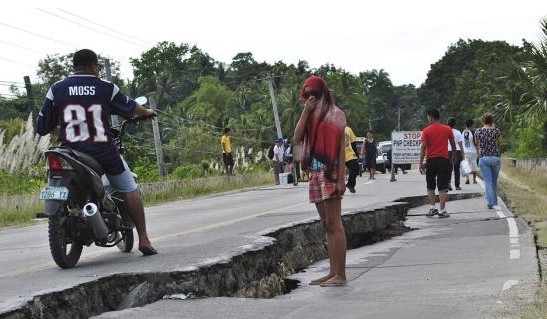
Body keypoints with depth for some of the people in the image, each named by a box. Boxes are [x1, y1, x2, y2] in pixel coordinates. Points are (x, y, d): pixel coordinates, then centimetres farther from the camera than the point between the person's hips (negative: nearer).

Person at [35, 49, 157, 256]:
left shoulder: (56, 90, 2)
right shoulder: (107, 88, 1)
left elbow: (42, 126, 6)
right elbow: (129, 107, 19)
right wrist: (147, 112, 41)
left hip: (70, 151, 1)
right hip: (104, 151, -1)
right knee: (130, 189, 14)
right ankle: (143, 240, 12)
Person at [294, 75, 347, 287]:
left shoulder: (335, 114, -3)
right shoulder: (310, 116, 19)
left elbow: (341, 148, -8)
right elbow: (297, 137, 5)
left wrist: (341, 179, -15)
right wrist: (306, 111, -2)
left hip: (330, 173, -8)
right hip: (314, 173, 8)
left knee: (334, 224, -9)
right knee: (327, 225, 8)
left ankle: (340, 275, -10)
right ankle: (332, 272, 11)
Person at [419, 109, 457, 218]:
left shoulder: (426, 130, -3)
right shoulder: (447, 129, 3)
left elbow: (423, 147, -7)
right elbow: (453, 144, 13)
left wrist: (421, 163, -3)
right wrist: (454, 156, 30)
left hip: (431, 160, 0)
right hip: (443, 160, 0)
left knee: (430, 187, 16)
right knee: (442, 187, 1)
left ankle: (432, 208, 11)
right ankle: (442, 211, -2)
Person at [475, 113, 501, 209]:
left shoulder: (478, 131, -1)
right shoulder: (496, 131, -2)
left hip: (483, 158, -1)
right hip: (495, 157, 1)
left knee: (487, 181, -1)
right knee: (494, 181, 16)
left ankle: (490, 202, -12)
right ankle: (495, 201, 26)